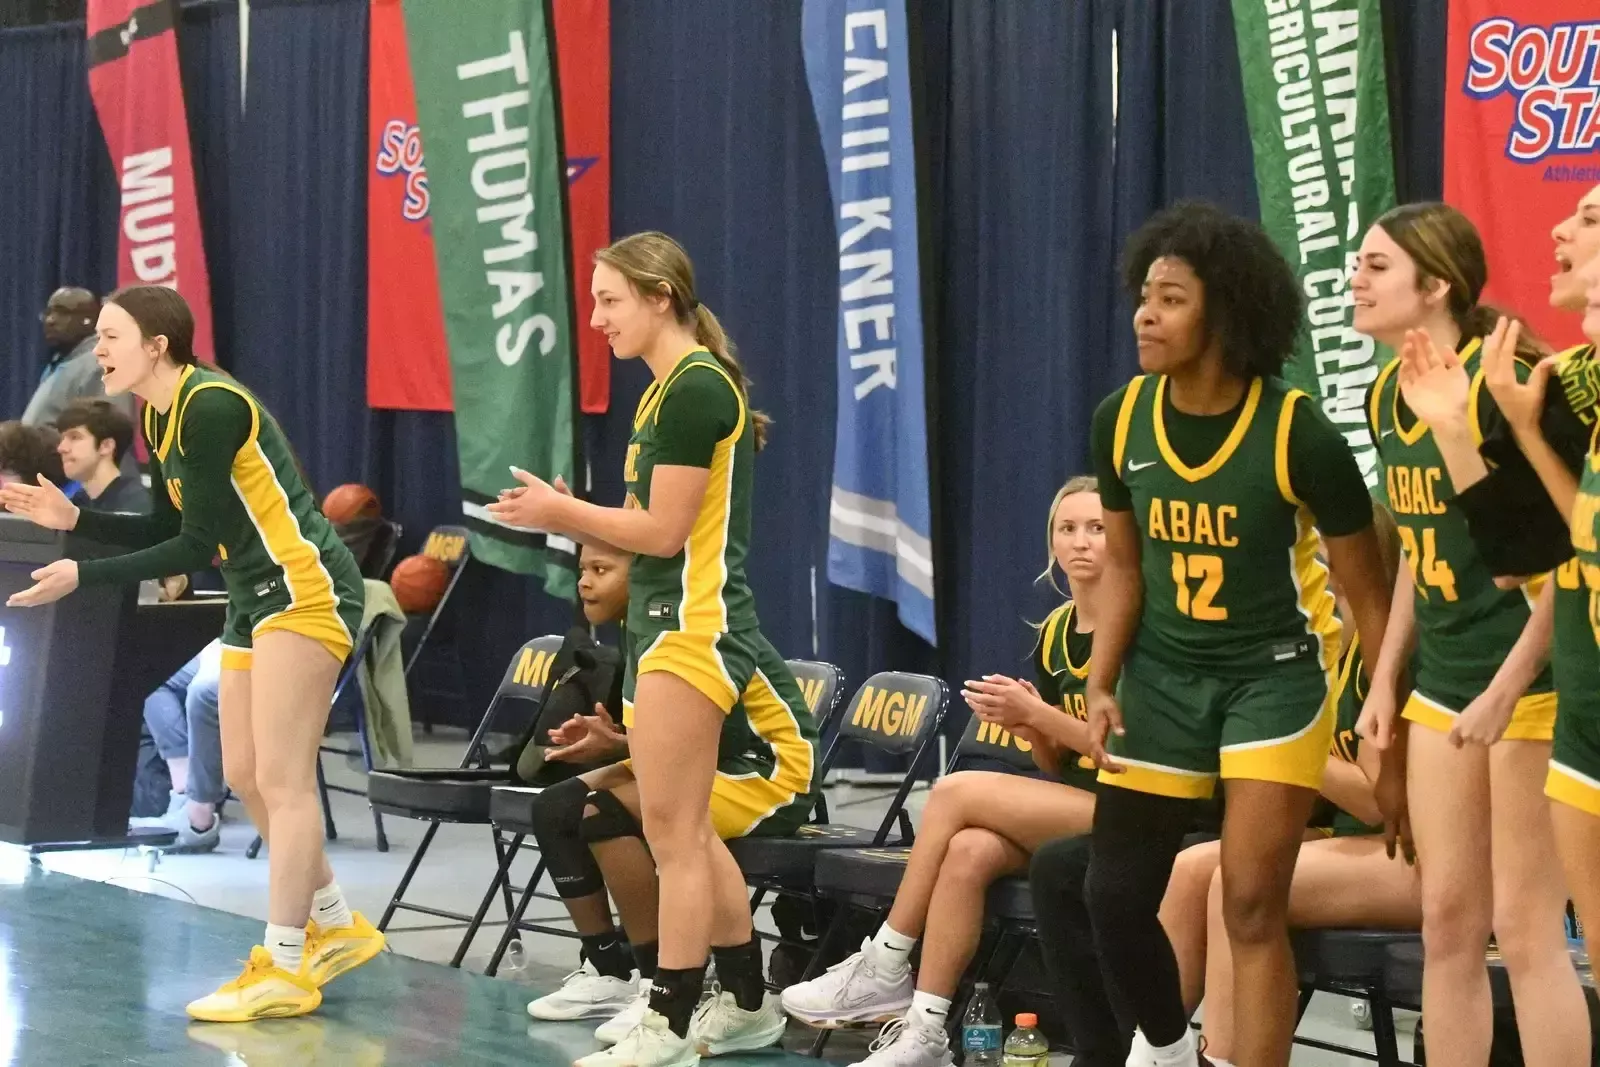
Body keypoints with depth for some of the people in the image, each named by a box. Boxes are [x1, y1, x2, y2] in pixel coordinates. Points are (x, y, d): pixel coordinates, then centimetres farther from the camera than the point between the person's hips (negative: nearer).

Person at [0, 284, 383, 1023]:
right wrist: (73, 518, 2)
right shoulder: (158, 419, 8)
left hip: (304, 593, -10)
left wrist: (83, 576, -22)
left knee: (281, 779, -7)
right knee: (245, 776, 11)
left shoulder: (210, 408, -21)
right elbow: (166, 531, 13)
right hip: (255, 600, 10)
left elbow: (195, 546, -22)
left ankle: (284, 969, -1)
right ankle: (336, 928, 24)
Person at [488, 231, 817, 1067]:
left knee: (672, 832, -7)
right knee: (685, 832, 14)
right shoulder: (669, 389, 15)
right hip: (666, 622, 10)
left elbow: (664, 529, -17)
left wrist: (563, 511, -7)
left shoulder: (695, 387, -15)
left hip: (692, 628, -10)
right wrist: (567, 516, 5)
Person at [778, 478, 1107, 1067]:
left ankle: (885, 971, -12)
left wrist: (1038, 715, -16)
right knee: (968, 852, -26)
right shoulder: (1054, 631, 12)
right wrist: (1026, 724, -6)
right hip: (1070, 810, 6)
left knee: (957, 792, -22)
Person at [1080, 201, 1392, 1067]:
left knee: (1252, 904, -9)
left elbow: (1367, 594, -10)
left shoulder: (1297, 433, -20)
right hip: (1162, 672, 5)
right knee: (1115, 896, 4)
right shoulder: (1120, 419, -6)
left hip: (1275, 673, -5)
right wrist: (1101, 685, -2)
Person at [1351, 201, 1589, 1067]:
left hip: (1532, 685, -8)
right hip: (1442, 687, 8)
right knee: (1447, 922, 10)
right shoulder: (1386, 395, 8)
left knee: (1525, 931, -5)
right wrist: (1385, 677, 13)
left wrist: (1508, 689, -19)